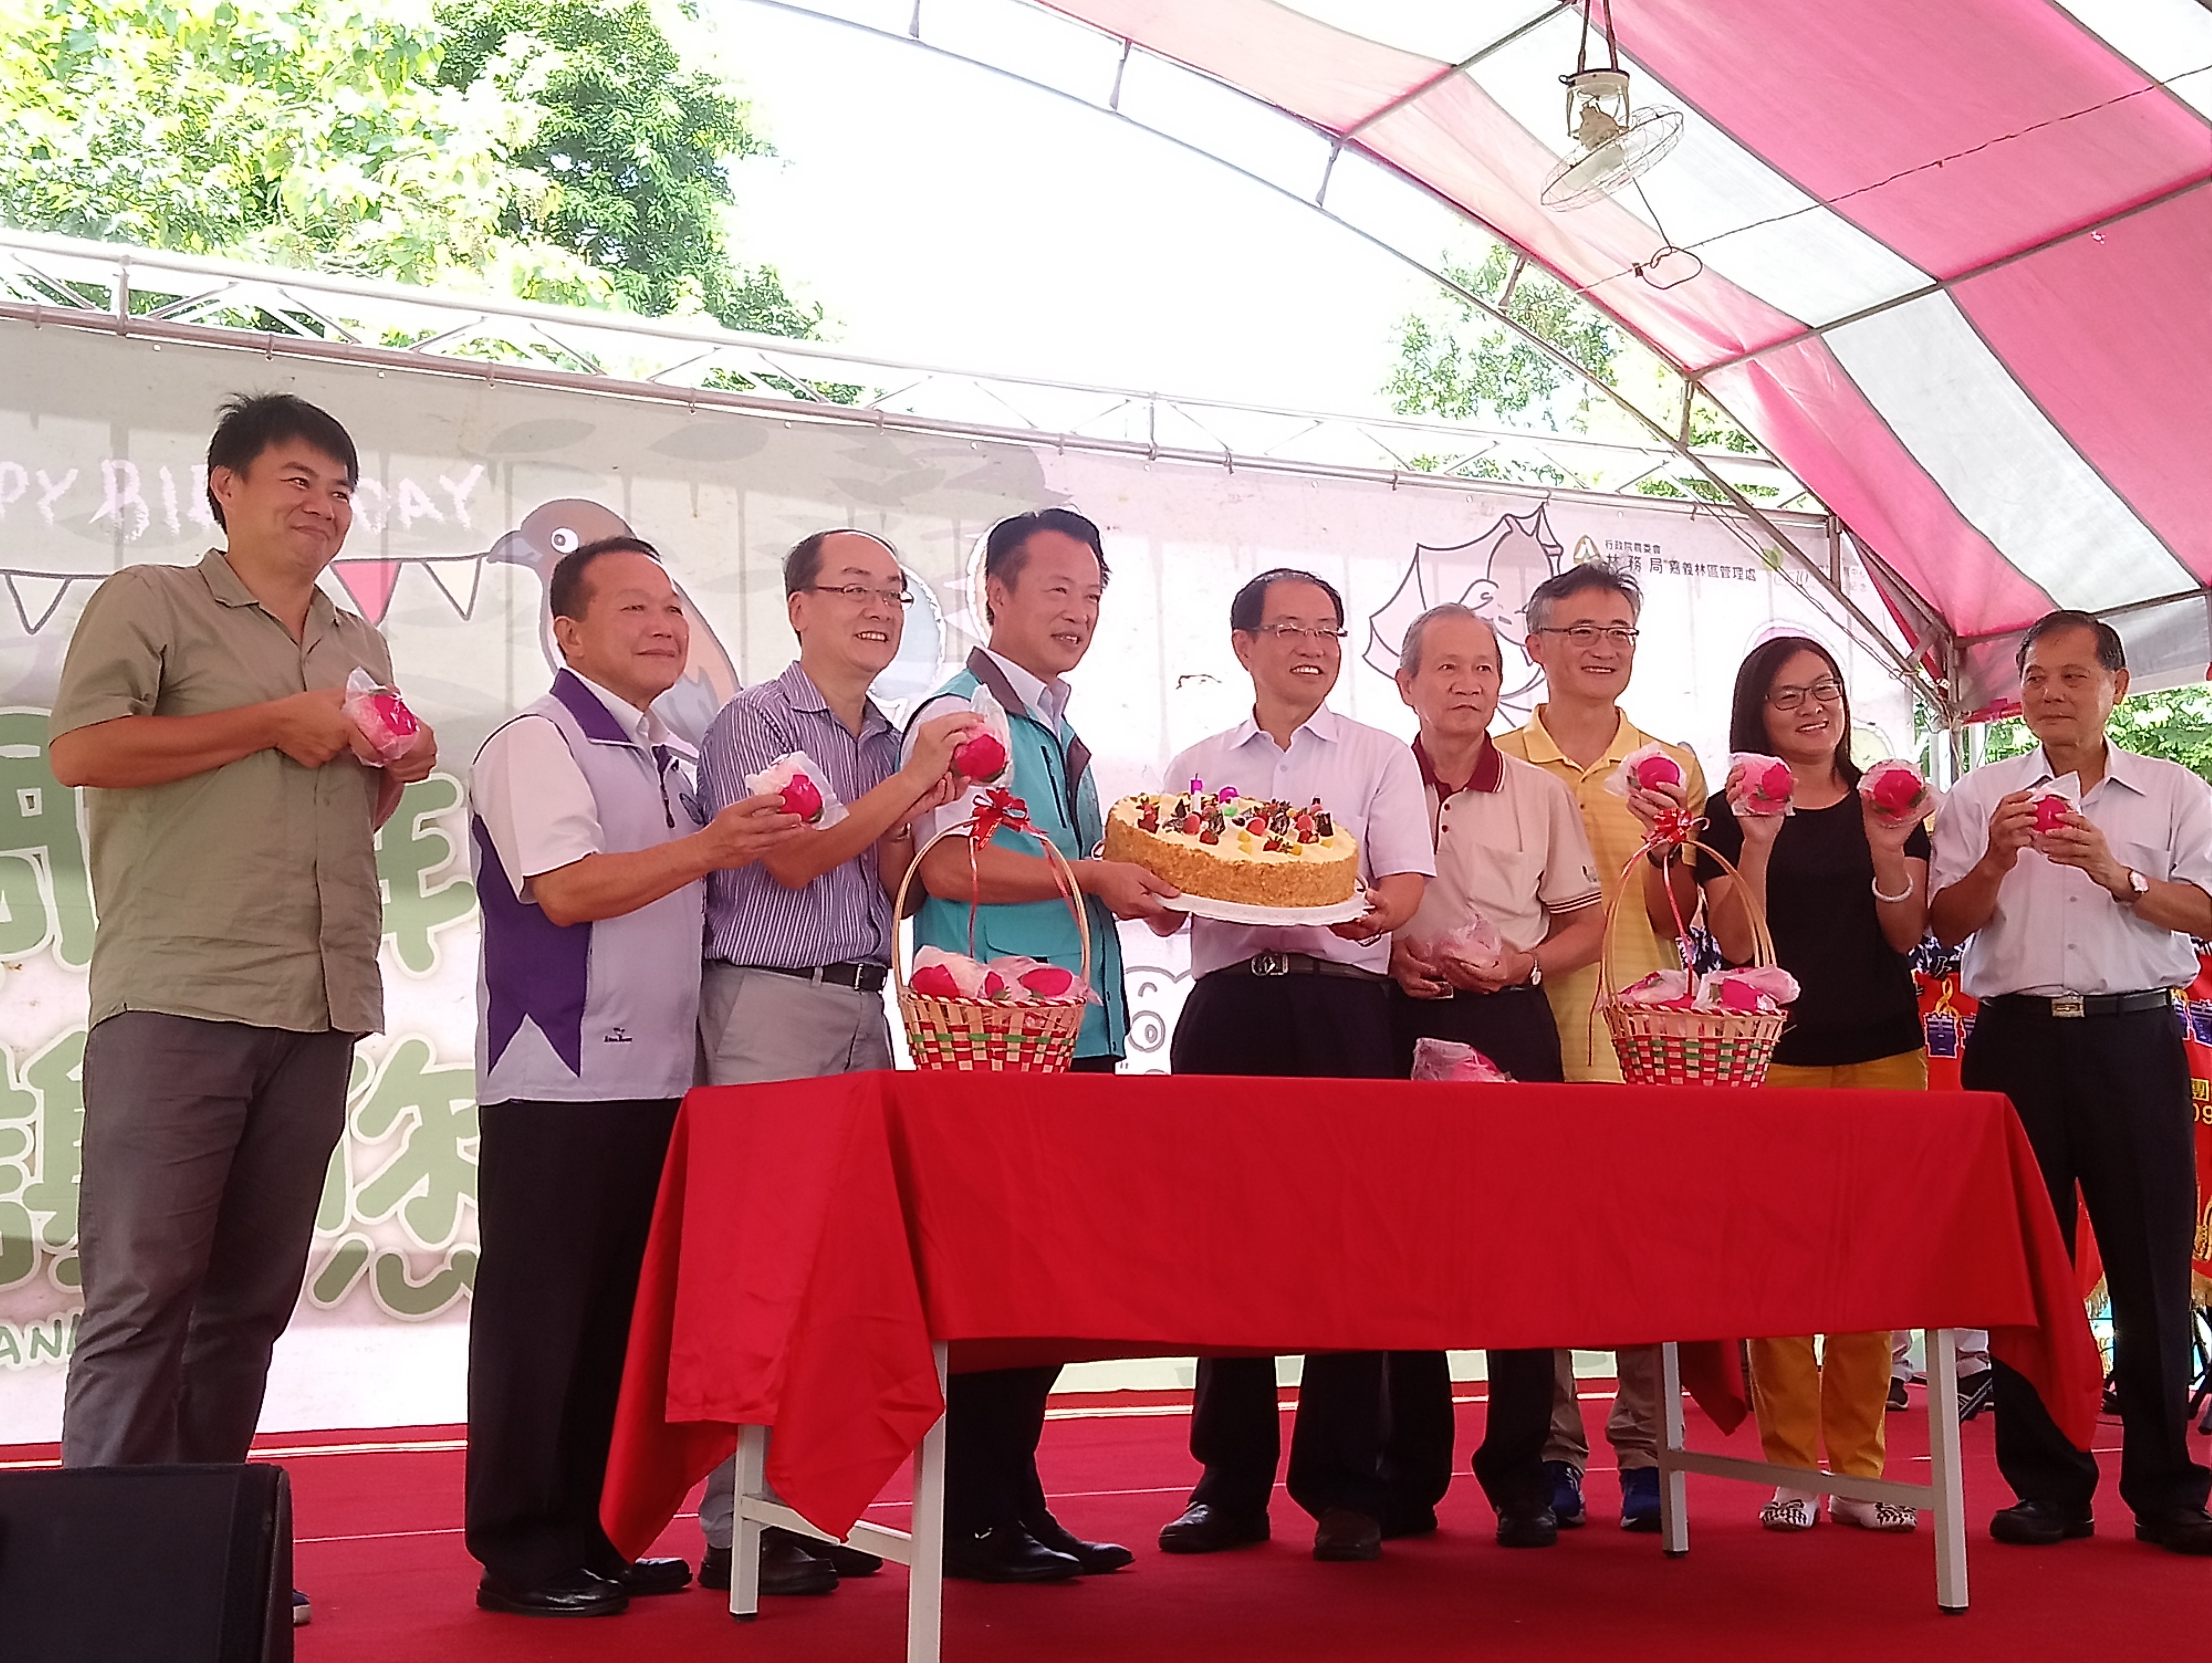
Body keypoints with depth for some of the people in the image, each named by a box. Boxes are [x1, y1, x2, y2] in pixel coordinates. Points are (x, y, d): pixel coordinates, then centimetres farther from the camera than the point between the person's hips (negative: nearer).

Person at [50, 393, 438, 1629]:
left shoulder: (361, 647, 23)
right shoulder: (151, 604, 4)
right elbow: (83, 750, -11)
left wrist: (400, 772, 9)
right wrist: (275, 723, -8)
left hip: (320, 1013, 6)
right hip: (177, 1002, -6)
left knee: (253, 1296, 8)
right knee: (142, 1290, -7)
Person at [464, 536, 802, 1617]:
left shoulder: (667, 760, 19)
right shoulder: (539, 742, -6)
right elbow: (567, 888, -18)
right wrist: (707, 848, -22)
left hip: (655, 1079, 8)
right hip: (557, 1081, -8)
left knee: (625, 1313, 11)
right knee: (540, 1317, -2)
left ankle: (594, 1533, 21)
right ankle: (522, 1553, 6)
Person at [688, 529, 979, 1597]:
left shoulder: (890, 741, 17)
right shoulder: (755, 722, -2)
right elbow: (792, 858, -11)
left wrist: (921, 809, 0)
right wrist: (911, 780, -9)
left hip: (865, 1006, 7)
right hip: (772, 1000, -7)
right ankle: (738, 1525, -3)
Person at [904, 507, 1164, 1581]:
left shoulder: (1061, 733, 21)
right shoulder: (959, 715, -6)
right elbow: (951, 865, -18)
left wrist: (1144, 885, 9)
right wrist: (1091, 876, -14)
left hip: (1077, 1034, 9)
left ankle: (1016, 1504, 20)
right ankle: (977, 1522, 6)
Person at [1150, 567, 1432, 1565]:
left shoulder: (1379, 759, 12)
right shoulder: (1199, 768, 18)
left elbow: (1406, 885, -1)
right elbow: (1164, 909, 13)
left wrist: (1375, 907, -24)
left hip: (1342, 1007, -2)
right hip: (1227, 1007, 2)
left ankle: (1345, 1489, 5)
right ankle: (1231, 1483, 13)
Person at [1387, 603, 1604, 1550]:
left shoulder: (1542, 795, 9)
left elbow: (1587, 926, 11)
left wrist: (1524, 963, -7)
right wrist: (1387, 954, -10)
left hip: (1511, 1023, 1)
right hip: (1400, 1024, 0)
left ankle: (1519, 1474, 7)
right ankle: (1411, 1471, 12)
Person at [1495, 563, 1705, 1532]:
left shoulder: (1672, 764, 11)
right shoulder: (1499, 765, 8)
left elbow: (1671, 917, 7)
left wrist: (1668, 843, -11)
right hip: (1532, 1027, 0)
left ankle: (1644, 1452, 9)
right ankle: (1551, 1454, 11)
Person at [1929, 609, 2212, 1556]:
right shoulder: (1980, 797, 10)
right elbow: (1947, 924, 5)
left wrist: (2119, 876, -13)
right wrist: (1997, 861, -12)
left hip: (2134, 1039, -1)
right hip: (2019, 1040, 1)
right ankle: (2047, 1484, 12)